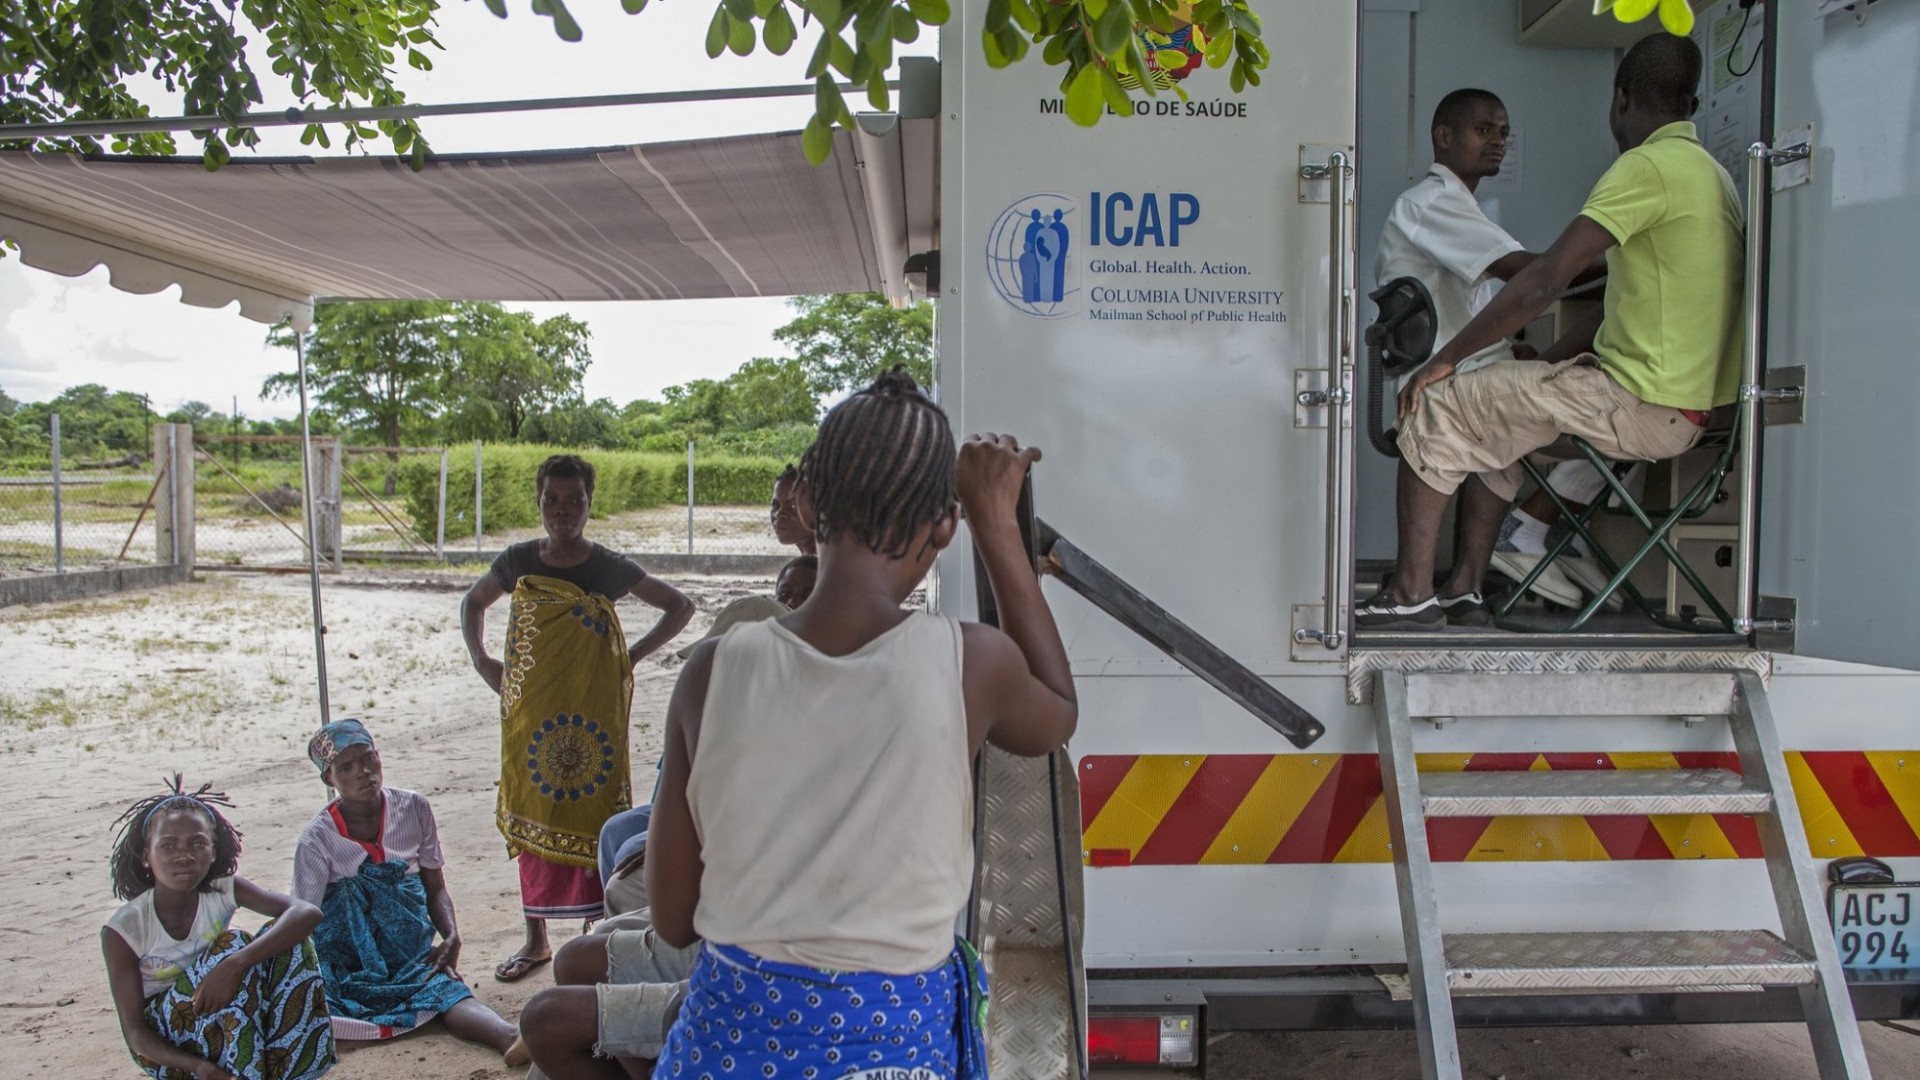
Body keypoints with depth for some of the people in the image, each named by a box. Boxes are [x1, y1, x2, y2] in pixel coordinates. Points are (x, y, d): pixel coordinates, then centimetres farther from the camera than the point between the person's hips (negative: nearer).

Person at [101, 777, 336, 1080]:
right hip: (163, 1044, -3)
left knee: (288, 940, -21)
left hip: (224, 1026, 4)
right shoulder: (122, 930, -17)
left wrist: (236, 964, -42)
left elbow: (307, 913, -26)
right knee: (232, 944, -28)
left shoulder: (223, 891, -12)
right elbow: (134, 1031, -15)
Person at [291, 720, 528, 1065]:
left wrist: (452, 937, -7)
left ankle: (512, 1037, -60)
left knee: (449, 987, -35)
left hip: (412, 951, -2)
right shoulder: (317, 839, -1)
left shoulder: (414, 809, 5)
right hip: (344, 962, 2)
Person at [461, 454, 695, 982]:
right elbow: (473, 603, 21)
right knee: (530, 818, 10)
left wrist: (633, 655, -4)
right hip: (529, 711, 3)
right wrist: (482, 661, 8)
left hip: (593, 711, -3)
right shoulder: (517, 562, 2)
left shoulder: (610, 568, -5)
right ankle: (536, 938, 24)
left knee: (592, 816, -1)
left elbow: (681, 606, 3)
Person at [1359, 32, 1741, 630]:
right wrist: (1561, 356, 25)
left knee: (1436, 407, -6)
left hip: (1643, 407, -10)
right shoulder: (1710, 171, 17)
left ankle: (1411, 593, -3)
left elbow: (1544, 281, -20)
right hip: (1688, 404, 10)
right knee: (1492, 408, 22)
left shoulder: (1649, 166, -14)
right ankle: (1465, 587, 21)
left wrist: (1445, 360, -14)